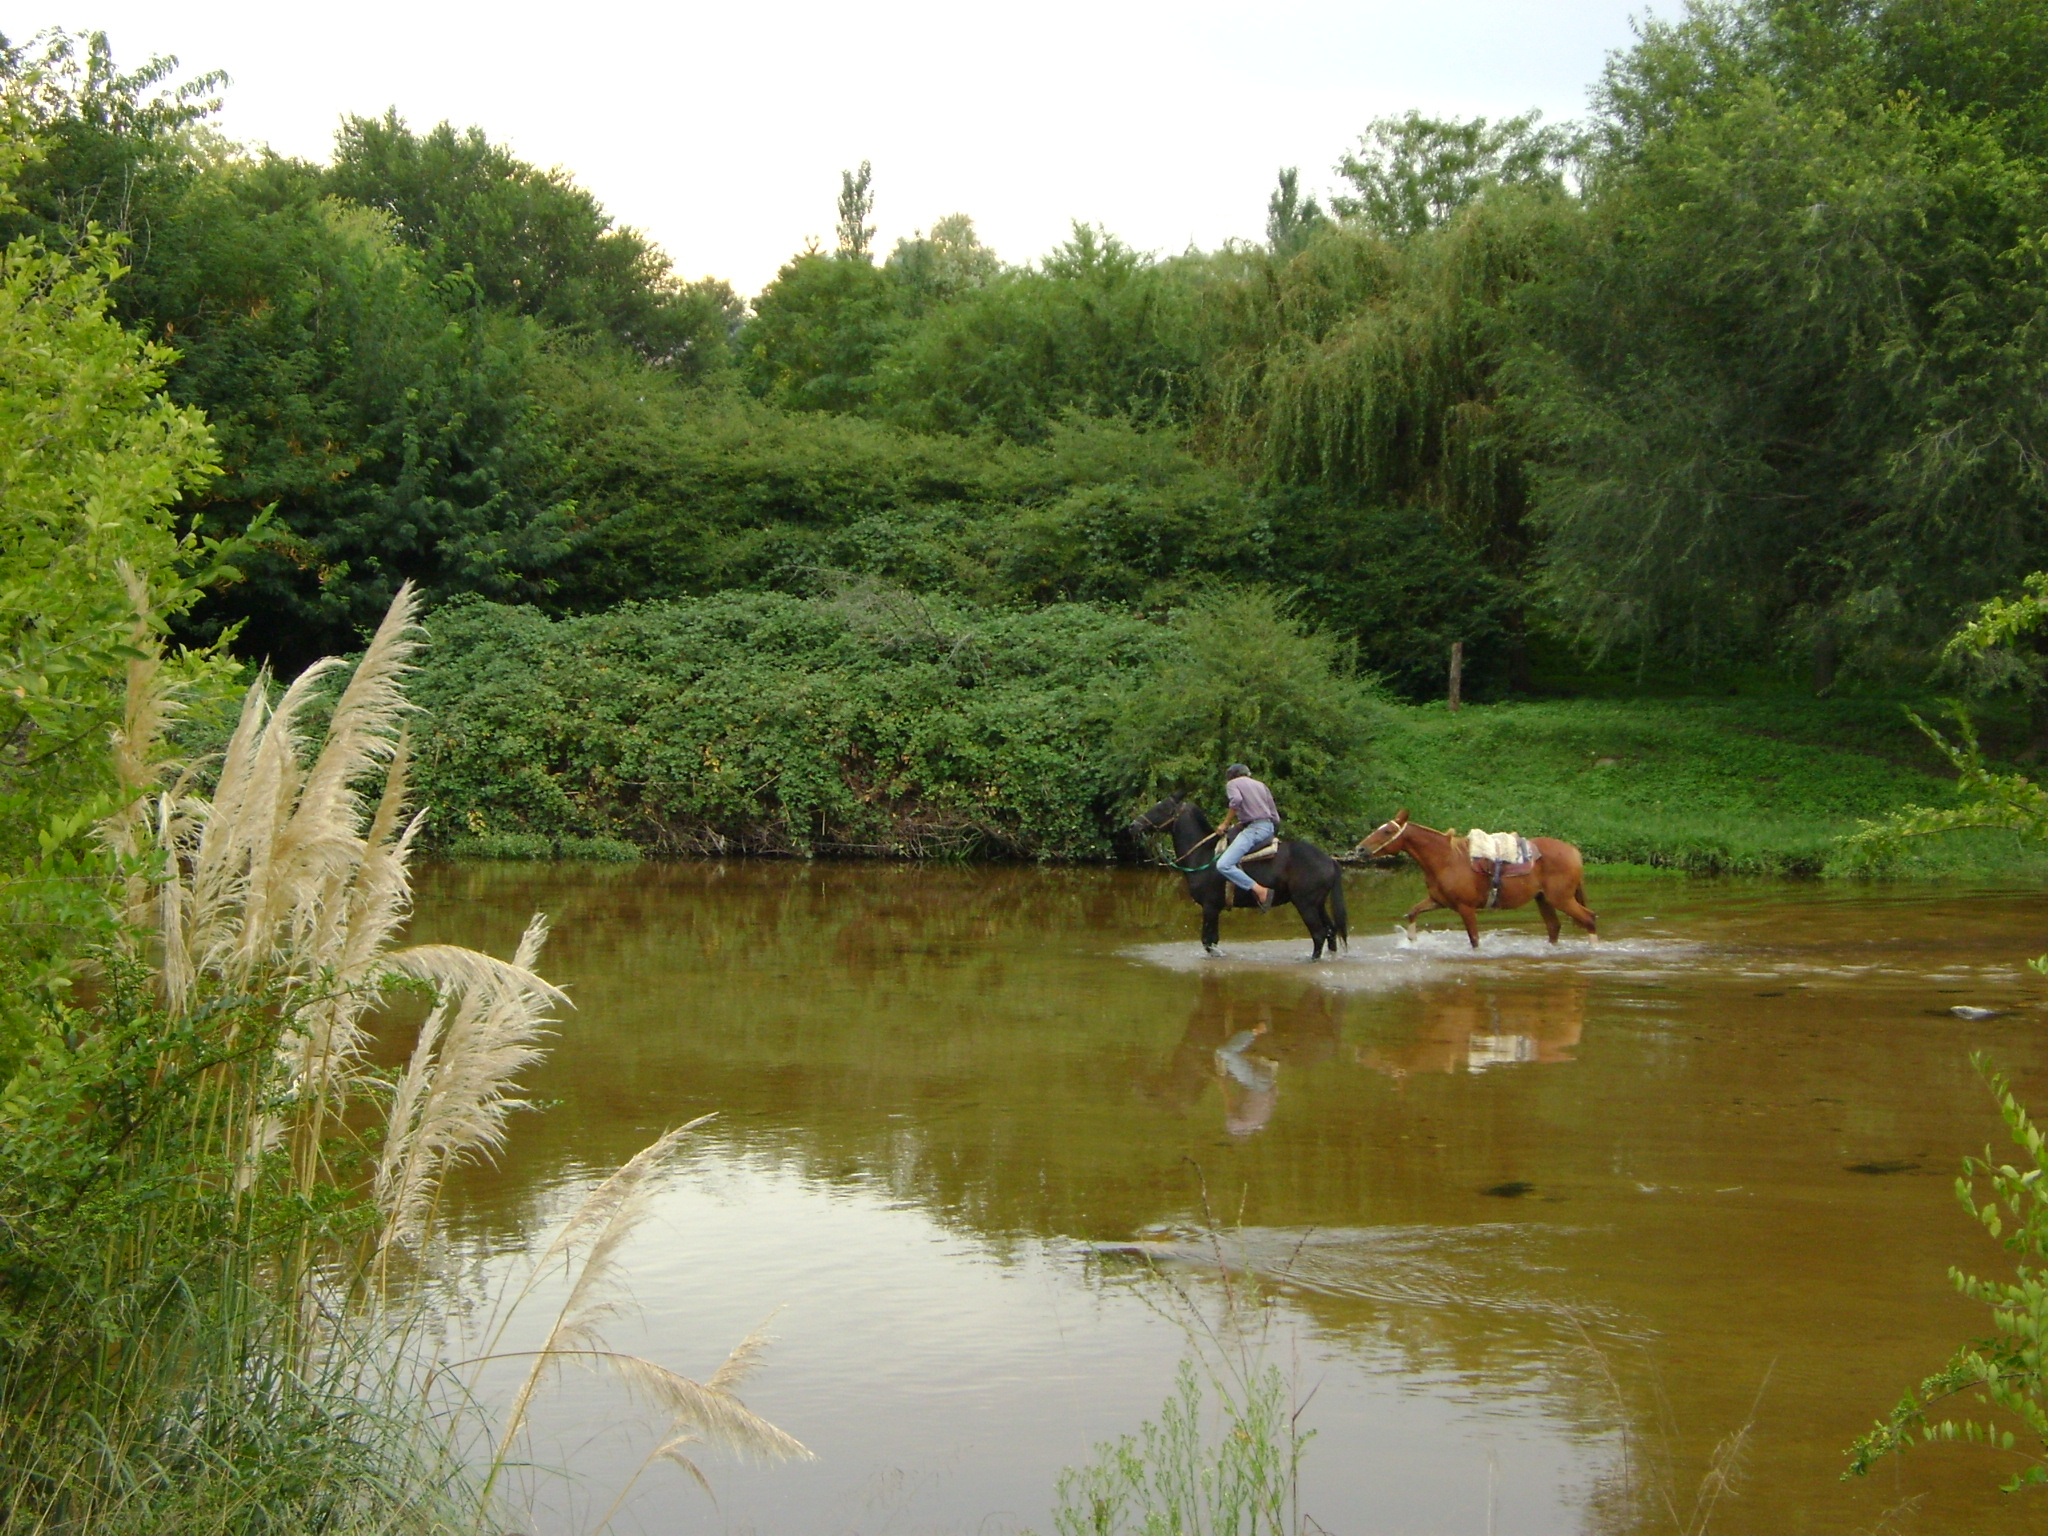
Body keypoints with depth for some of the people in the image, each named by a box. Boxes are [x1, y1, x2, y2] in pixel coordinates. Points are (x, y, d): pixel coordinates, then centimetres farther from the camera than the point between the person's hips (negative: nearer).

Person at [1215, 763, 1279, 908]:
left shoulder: (1232, 783, 5)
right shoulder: (1260, 786, 24)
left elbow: (1236, 799, -18)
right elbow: (1275, 816, 21)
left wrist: (1225, 824, -10)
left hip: (1253, 829, -9)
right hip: (1269, 829, 9)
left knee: (1223, 865, -19)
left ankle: (1260, 890, -30)